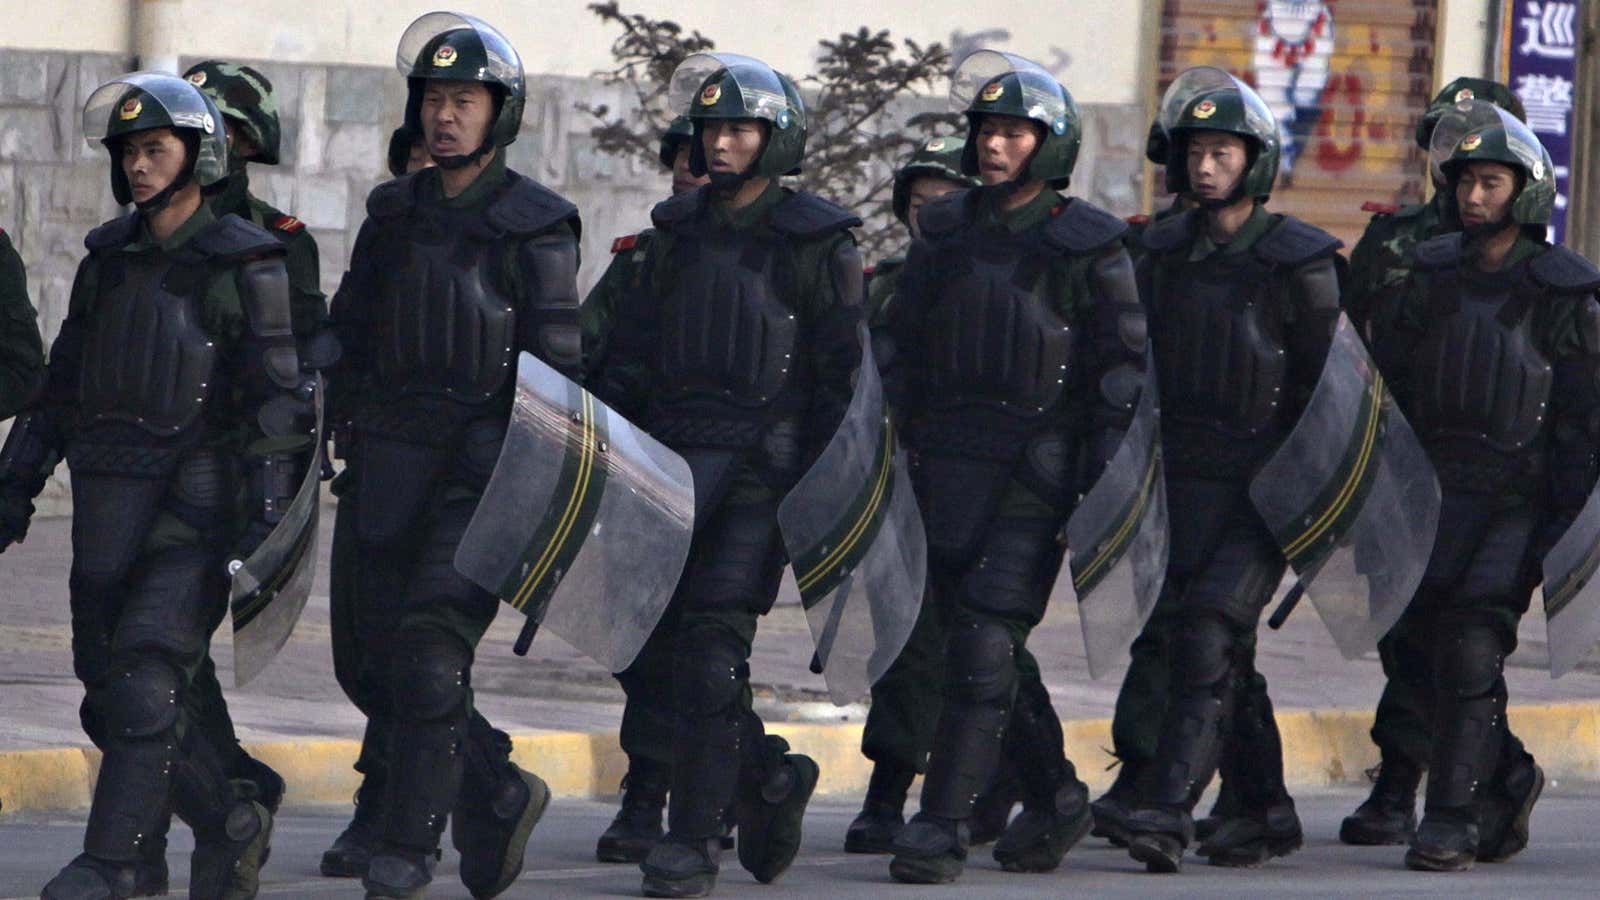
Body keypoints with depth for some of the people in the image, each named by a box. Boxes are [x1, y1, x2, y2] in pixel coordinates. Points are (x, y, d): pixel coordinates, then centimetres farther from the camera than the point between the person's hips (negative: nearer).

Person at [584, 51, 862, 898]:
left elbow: (839, 375, -2)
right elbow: (629, 352, 18)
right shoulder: (677, 230, 15)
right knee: (638, 644, 1)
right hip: (667, 460, 6)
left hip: (757, 470, -6)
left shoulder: (815, 241, -1)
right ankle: (765, 774, 20)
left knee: (711, 646, -10)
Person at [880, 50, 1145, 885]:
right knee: (988, 646, 10)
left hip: (1035, 470, -5)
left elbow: (1122, 366, -1)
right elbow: (905, 348, 18)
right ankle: (1053, 794, 27)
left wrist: (1105, 474, -7)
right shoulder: (946, 231, 12)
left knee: (986, 644, -12)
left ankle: (942, 824, -12)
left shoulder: (1087, 245, -2)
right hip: (946, 463, 5)